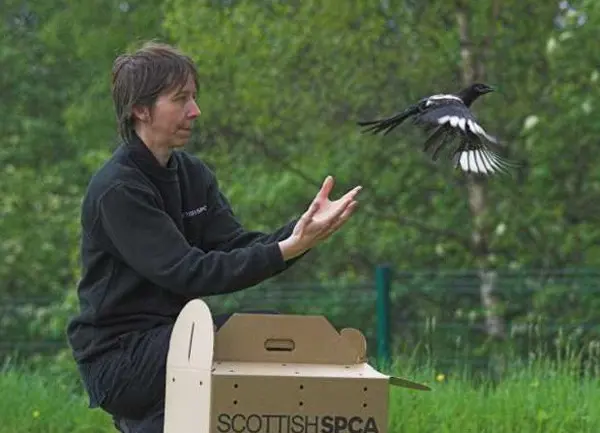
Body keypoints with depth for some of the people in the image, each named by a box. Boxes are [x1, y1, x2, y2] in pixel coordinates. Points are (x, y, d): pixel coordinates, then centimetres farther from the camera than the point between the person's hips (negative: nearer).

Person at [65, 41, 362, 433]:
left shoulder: (193, 174, 10)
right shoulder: (117, 190, -16)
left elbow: (238, 247, 0)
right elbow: (188, 273, -23)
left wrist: (299, 232, -18)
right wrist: (285, 251, -30)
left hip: (175, 334, 8)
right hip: (119, 358, -8)